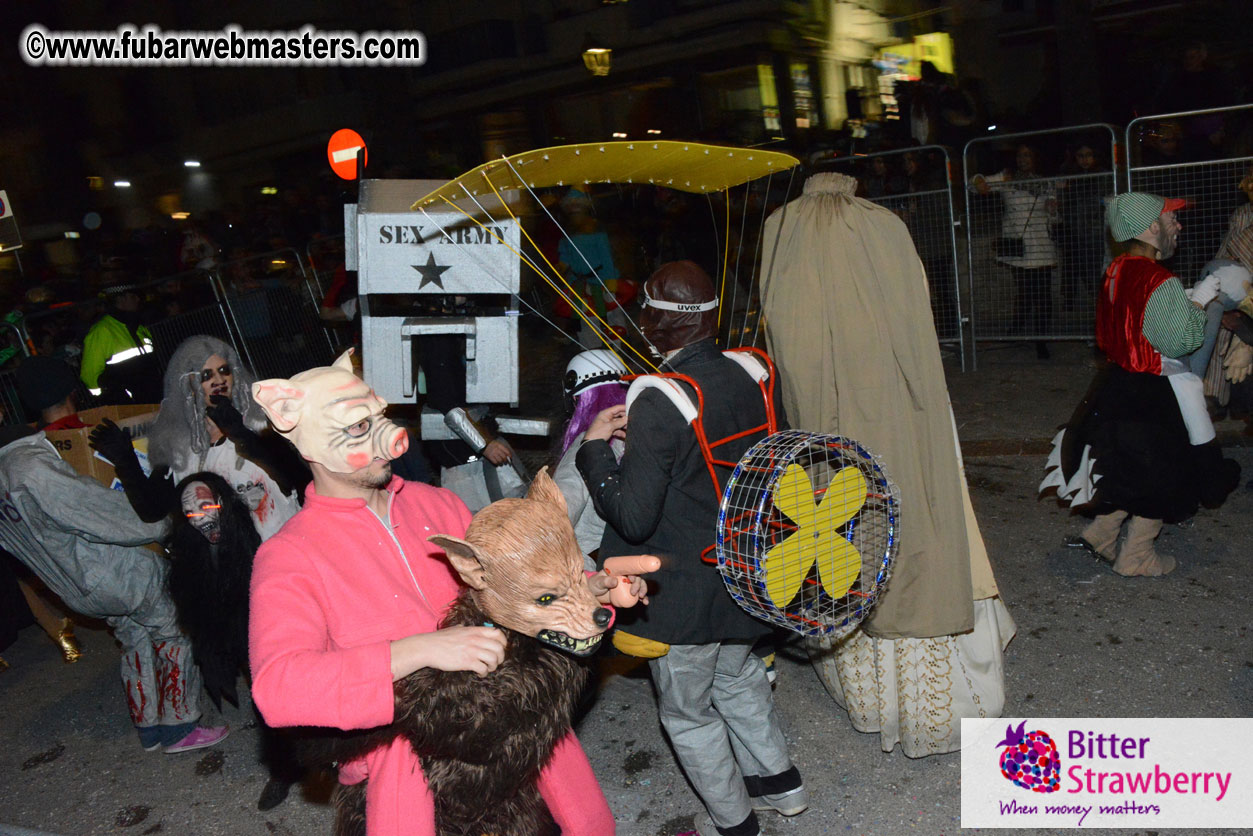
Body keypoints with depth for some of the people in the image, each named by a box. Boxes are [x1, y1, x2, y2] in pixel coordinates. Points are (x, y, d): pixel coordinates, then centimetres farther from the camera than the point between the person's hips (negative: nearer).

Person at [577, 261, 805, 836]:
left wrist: (596, 447, -14)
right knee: (737, 678, 32)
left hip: (683, 595, -7)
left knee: (687, 713, 17)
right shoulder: (747, 378, -6)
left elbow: (632, 518, -27)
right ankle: (779, 780, 50)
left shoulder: (659, 405, -28)